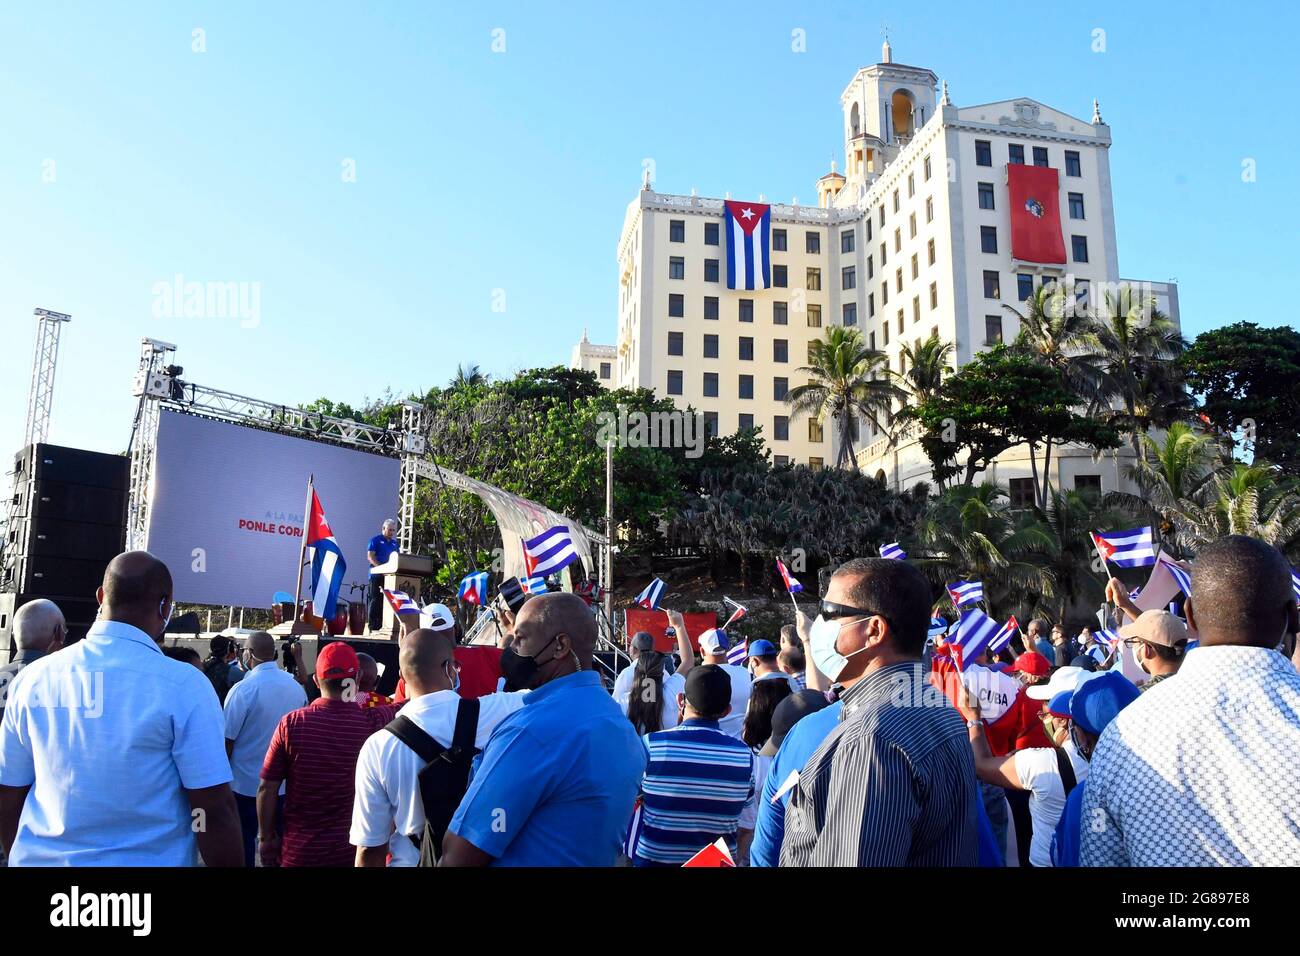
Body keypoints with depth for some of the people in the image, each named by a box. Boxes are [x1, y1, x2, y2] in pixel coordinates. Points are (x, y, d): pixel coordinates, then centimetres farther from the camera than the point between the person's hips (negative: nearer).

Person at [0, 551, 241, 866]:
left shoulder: (33, 678, -4)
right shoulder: (184, 685, -18)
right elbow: (215, 813, -17)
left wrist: (32, 858, 20)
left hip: (41, 858, 4)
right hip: (147, 859, -3)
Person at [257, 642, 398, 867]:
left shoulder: (291, 723, -14)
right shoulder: (373, 722, -13)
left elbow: (267, 788, -7)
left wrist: (266, 837, 6)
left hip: (299, 851, 0)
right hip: (354, 850, 0)